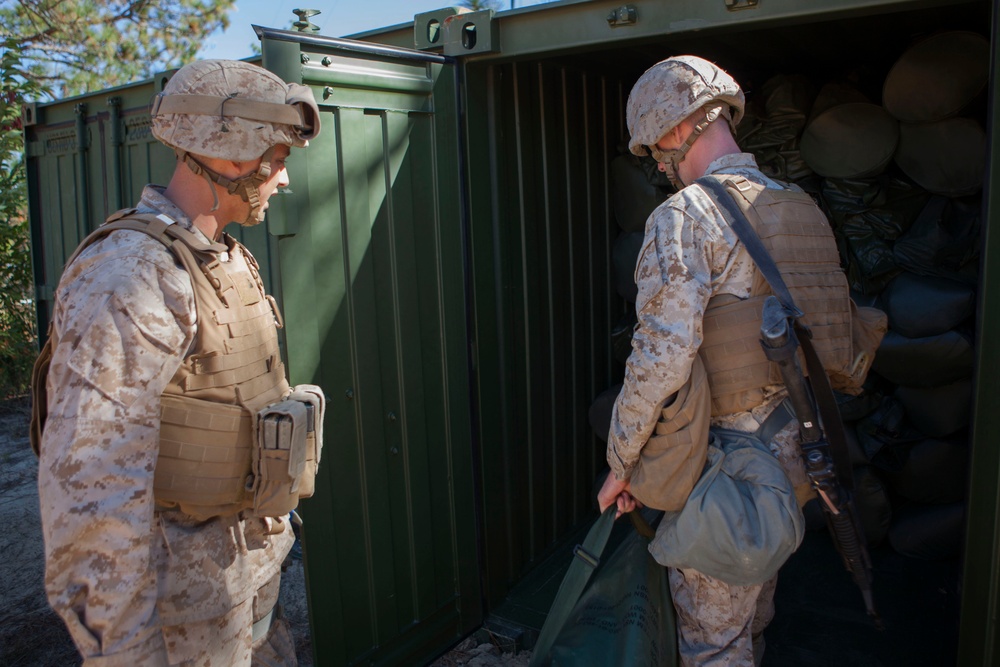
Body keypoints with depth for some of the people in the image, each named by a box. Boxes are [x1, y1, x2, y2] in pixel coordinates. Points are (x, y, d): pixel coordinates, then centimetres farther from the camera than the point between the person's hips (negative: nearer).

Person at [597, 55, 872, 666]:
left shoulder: (685, 215, -17)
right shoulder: (798, 208, 8)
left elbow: (663, 357, -25)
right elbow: (831, 329, 14)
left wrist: (622, 464, -14)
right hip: (790, 455, 8)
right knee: (754, 614, 27)